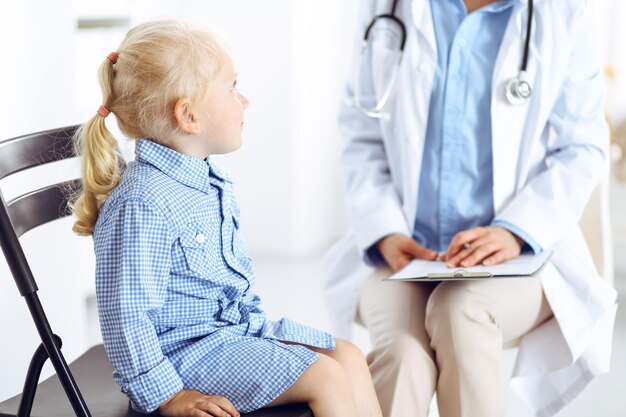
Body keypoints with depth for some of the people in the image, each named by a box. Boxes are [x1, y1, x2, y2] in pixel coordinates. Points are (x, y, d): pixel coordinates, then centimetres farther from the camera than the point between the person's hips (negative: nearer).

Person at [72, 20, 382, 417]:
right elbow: (126, 315, -25)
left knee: (349, 356, 6)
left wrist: (256, 321, 20)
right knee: (326, 378, -16)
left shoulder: (212, 180, 8)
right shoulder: (143, 205, -24)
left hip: (238, 327, 10)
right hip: (186, 350, -10)